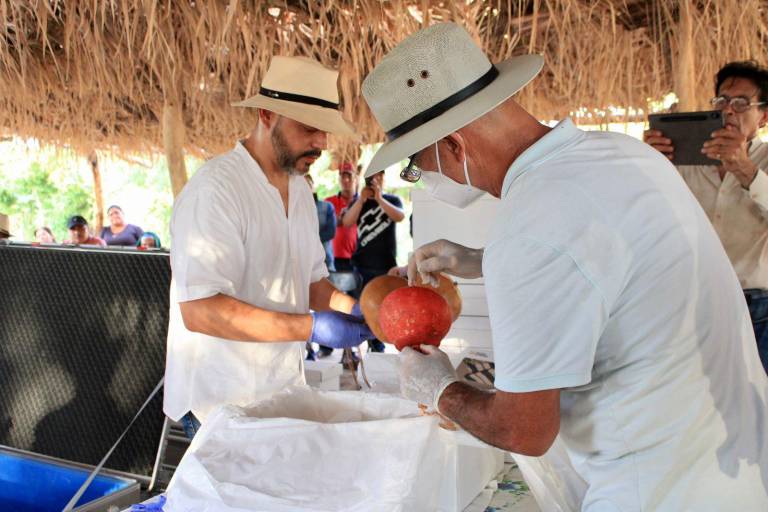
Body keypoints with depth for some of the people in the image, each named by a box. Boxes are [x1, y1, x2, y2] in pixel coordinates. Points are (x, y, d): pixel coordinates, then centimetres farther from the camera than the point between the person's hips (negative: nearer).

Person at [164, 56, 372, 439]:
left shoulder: (299, 188, 8)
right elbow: (199, 310, -27)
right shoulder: (215, 189, -21)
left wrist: (351, 309, -5)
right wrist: (311, 327, -29)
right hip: (221, 403, -8)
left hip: (284, 390, 8)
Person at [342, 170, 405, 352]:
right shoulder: (358, 201, 9)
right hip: (362, 263, 1)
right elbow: (347, 222, -8)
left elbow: (400, 216, -15)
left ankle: (377, 345, 13)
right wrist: (361, 199, -18)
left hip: (386, 263, -1)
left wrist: (379, 199, -24)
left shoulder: (392, 199, 6)